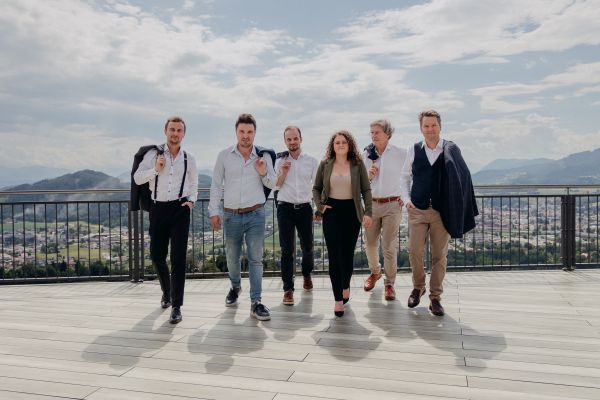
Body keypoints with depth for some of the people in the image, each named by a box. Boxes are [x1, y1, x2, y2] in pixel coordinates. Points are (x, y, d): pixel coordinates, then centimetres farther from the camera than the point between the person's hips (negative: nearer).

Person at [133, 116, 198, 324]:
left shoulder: (189, 158, 6)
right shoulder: (153, 154, 3)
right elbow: (137, 178, 2)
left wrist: (191, 200, 1)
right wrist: (155, 169, -12)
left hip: (180, 209, -1)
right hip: (158, 208, 1)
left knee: (178, 258, -6)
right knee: (156, 255, 10)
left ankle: (176, 306, -1)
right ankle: (167, 291, 38)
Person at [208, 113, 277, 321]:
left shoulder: (262, 156, 1)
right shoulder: (224, 155, 0)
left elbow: (273, 184, 8)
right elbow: (216, 184, 4)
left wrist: (263, 173, -13)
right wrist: (214, 212, 0)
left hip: (256, 214, -1)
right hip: (231, 215, 1)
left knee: (256, 258, -3)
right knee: (232, 257, 14)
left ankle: (256, 302, 1)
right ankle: (235, 287, 42)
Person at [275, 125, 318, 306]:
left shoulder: (312, 161, 3)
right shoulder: (280, 161, 4)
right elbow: (276, 186, 3)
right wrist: (284, 172, -11)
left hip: (304, 208, 1)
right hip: (285, 208, -1)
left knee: (307, 247, 10)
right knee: (287, 249, -4)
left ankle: (307, 275, 39)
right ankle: (288, 289, 1)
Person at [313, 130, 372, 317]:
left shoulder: (358, 164, 1)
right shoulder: (325, 165, 3)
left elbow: (366, 190, 1)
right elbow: (316, 188, 11)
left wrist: (368, 212, -7)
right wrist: (319, 206, -3)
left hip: (351, 212, 0)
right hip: (332, 211, 0)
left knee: (348, 254, 8)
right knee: (334, 256, -5)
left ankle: (346, 286, 36)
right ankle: (338, 300, -1)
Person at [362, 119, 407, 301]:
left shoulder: (400, 154, -4)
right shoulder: (366, 155, 5)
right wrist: (369, 176, -9)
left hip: (392, 204, -3)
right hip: (371, 204, 3)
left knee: (389, 246, -2)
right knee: (370, 242, 11)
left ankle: (389, 283, 13)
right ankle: (375, 271, 39)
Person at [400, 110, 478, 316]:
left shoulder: (451, 150, -3)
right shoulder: (414, 150, 4)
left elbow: (461, 179, -3)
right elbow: (405, 177, 12)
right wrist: (406, 199, -1)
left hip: (441, 211, -1)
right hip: (417, 210, 1)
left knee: (439, 255, 5)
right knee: (414, 251, -1)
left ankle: (435, 297, 17)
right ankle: (418, 287, 24)